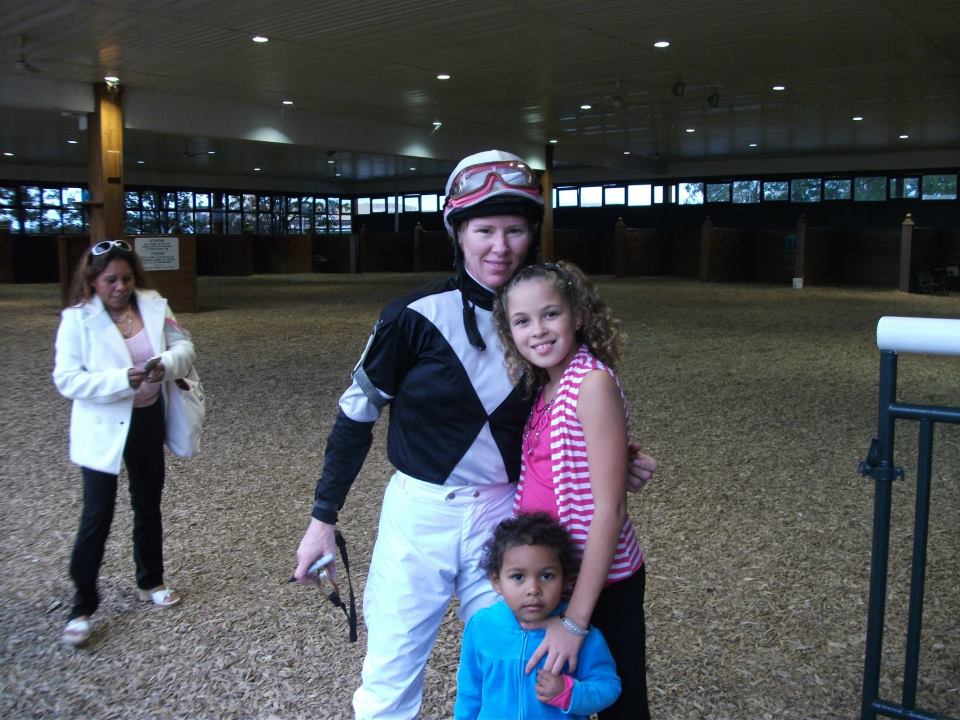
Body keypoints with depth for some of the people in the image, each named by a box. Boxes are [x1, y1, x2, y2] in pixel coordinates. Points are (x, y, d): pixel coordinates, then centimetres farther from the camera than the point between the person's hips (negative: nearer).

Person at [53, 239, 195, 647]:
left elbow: (184, 345, -3)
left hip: (148, 420, 4)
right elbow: (66, 380, -17)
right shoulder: (77, 319, -13)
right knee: (97, 516, -2)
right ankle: (83, 607, 14)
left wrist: (167, 363, -26)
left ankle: (150, 582, 38)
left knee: (148, 506, 18)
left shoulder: (153, 305, -3)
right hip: (102, 429, -4)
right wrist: (123, 380, -30)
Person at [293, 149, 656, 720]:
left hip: (507, 515, 3)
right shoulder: (414, 316, -14)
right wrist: (324, 517, -2)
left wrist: (614, 461, -5)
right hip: (420, 515, -2)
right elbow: (358, 414, -3)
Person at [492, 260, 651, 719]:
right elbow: (539, 485, 8)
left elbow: (609, 507, -22)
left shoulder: (593, 381, -19)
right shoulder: (543, 387, 4)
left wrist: (576, 619, -22)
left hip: (599, 580, -7)